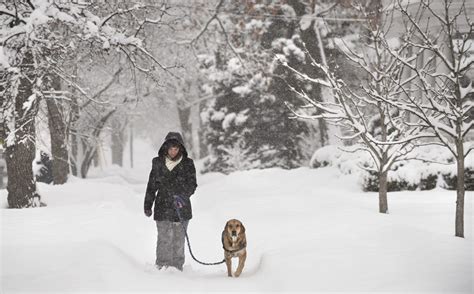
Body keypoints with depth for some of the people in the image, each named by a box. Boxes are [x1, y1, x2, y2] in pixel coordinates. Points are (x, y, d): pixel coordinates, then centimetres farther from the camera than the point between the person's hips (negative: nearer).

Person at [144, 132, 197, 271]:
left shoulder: (187, 164, 1)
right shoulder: (158, 163, 6)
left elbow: (192, 185, -5)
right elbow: (151, 186, 13)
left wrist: (182, 196, -23)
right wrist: (147, 205, 14)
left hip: (181, 208, 0)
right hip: (163, 208, 0)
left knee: (178, 240, 3)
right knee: (164, 239, -6)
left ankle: (177, 267, 12)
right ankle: (162, 266, -1)